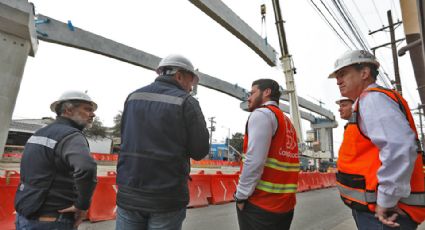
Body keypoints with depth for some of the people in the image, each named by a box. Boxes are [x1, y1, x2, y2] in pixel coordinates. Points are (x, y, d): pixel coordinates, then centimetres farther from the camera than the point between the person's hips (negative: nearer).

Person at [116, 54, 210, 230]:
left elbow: (126, 140, 13)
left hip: (129, 193, 4)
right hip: (167, 197, -4)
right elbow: (200, 151, -8)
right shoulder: (186, 102, -10)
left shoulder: (133, 96, 6)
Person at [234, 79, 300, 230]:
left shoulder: (262, 113, -10)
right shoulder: (287, 121, 15)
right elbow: (282, 160, 11)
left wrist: (241, 195, -11)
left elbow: (254, 161, -20)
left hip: (260, 203, -8)